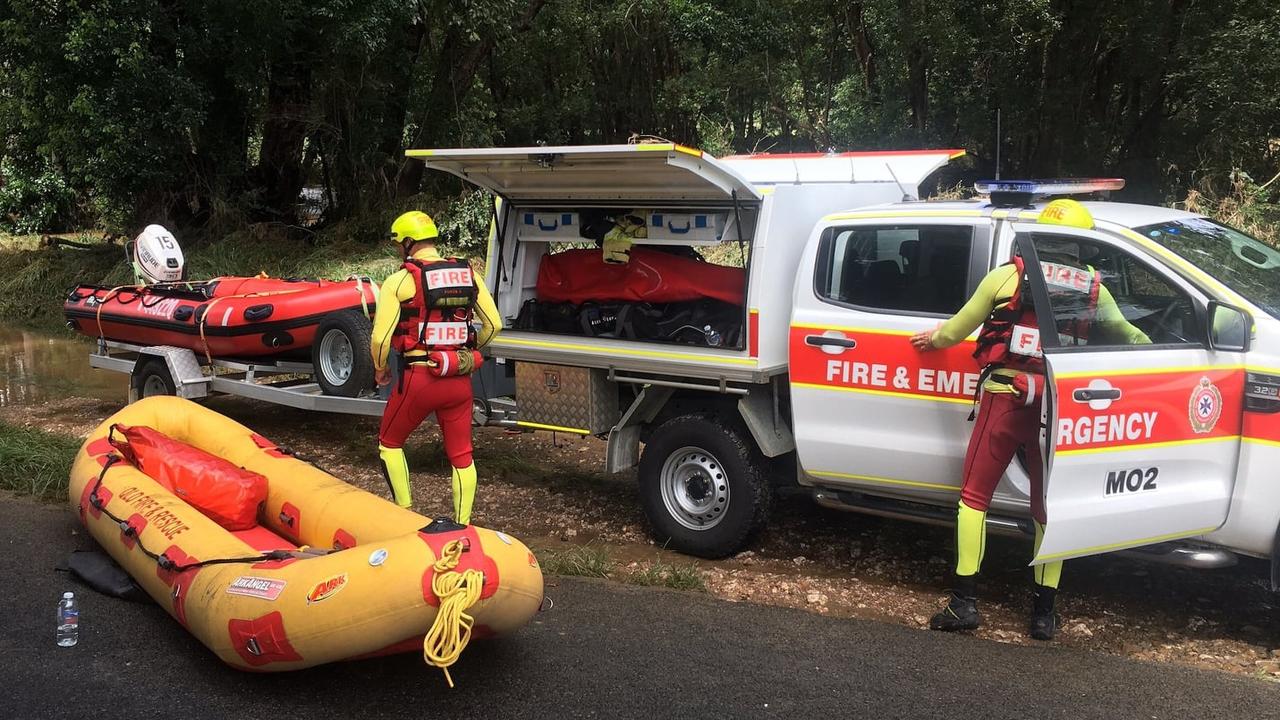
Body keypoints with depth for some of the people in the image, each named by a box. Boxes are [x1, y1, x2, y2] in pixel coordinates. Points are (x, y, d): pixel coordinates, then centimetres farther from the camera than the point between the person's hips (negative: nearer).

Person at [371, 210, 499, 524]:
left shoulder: (399, 281, -8)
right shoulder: (468, 275, 5)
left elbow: (380, 337, -11)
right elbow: (493, 324, 7)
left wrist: (380, 370, 7)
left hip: (419, 378, -4)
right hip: (460, 379, 4)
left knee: (390, 443, 19)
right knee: (461, 455, 13)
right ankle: (462, 525, 18)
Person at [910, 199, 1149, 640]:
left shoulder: (1008, 275, 2)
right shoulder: (1093, 289, 9)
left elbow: (960, 326, 9)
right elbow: (1127, 335, 21)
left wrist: (934, 339, 30)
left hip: (1006, 398, -3)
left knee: (974, 496, 6)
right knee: (1048, 508, 13)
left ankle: (964, 601, 2)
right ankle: (1044, 612, 16)